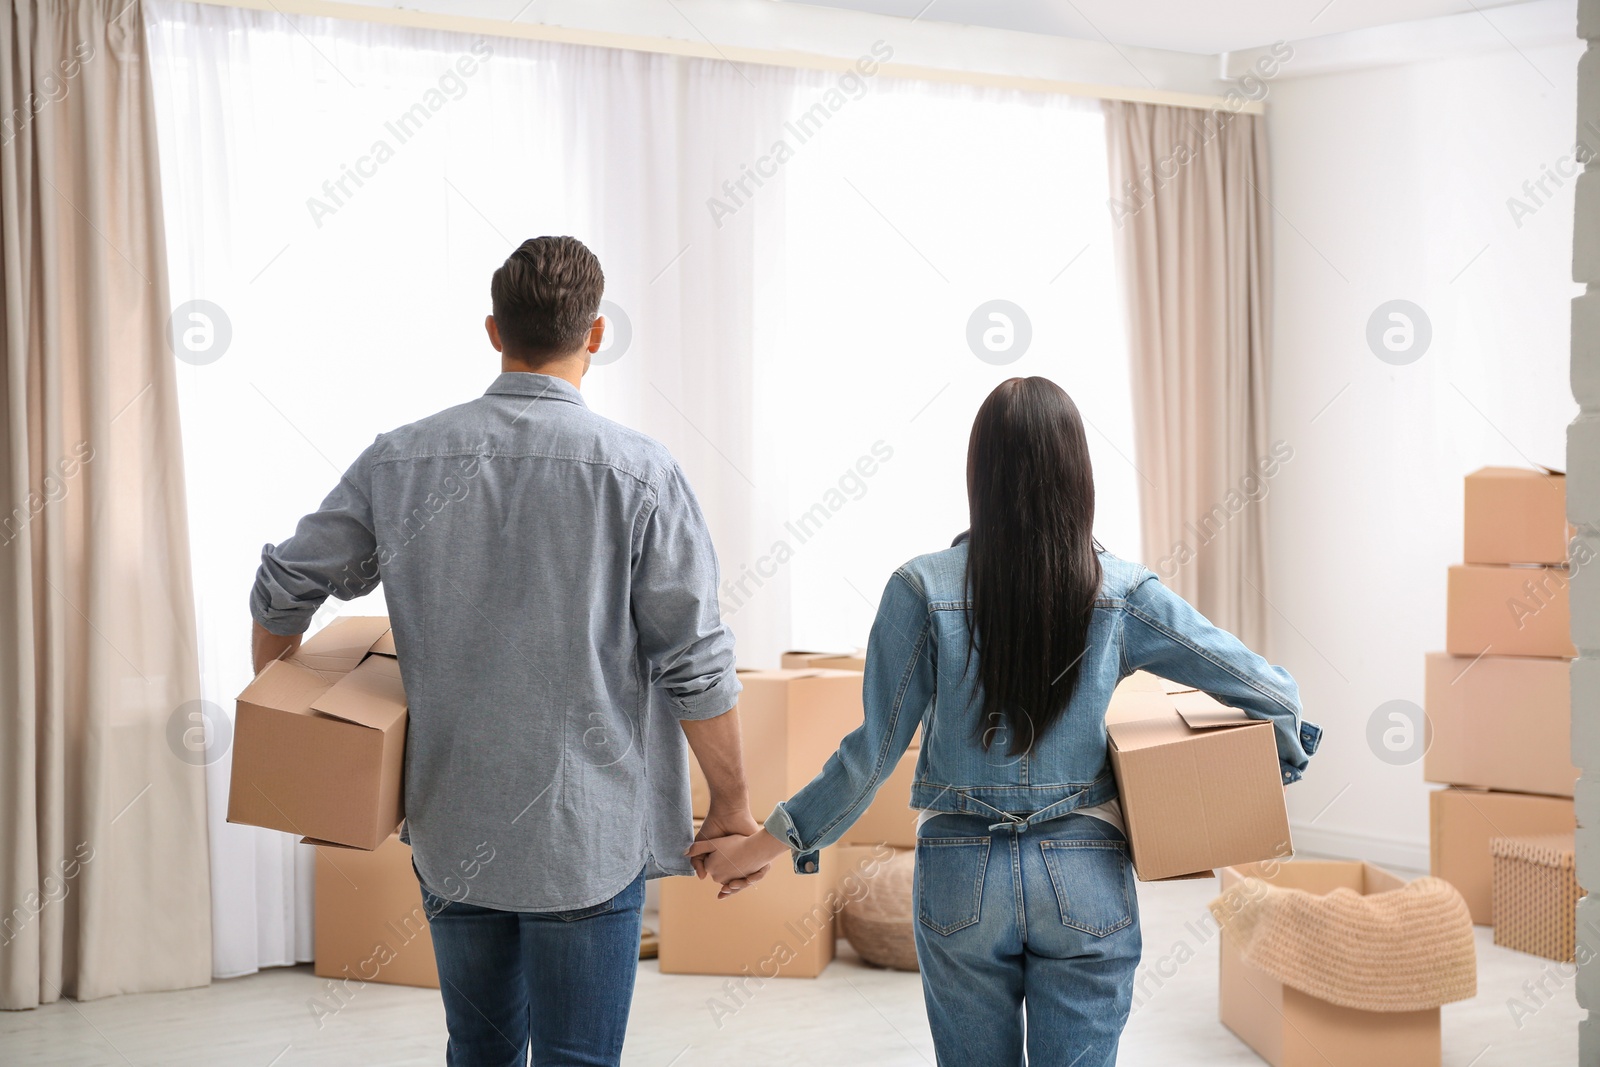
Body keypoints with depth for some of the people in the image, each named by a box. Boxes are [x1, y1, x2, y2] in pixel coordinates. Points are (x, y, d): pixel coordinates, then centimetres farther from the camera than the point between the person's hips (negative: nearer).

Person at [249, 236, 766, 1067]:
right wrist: (731, 803, 2)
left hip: (450, 830, 4)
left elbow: (283, 590, 8)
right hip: (587, 836, -4)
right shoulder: (638, 473, -11)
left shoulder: (401, 460, 0)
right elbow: (696, 667, -10)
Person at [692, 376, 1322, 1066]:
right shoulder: (1121, 595, -5)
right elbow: (1269, 691, -1)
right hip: (1085, 881, 0)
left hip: (962, 880, 0)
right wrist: (1282, 758, 21)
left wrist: (764, 844, 4)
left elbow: (873, 751, -7)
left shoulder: (923, 589, -9)